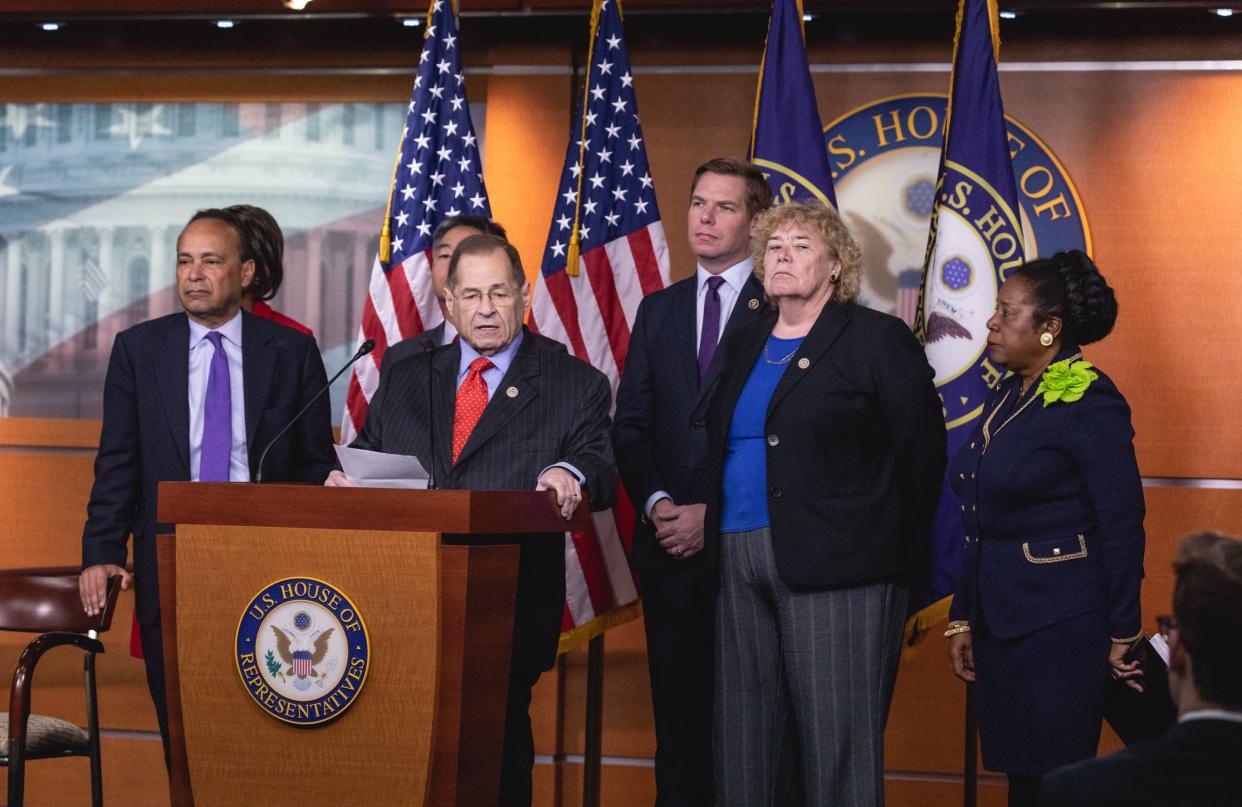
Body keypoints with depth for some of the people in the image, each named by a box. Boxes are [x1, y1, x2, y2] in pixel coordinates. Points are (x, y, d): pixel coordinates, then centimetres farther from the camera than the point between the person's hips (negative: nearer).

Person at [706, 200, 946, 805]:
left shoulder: (877, 340, -2)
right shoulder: (746, 346, 18)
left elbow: (921, 454, -4)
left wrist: (894, 547, -2)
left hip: (834, 572, -6)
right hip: (739, 564, 7)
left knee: (835, 739, -7)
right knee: (745, 741, 7)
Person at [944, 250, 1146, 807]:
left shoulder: (1089, 405, -13)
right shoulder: (1004, 399, 12)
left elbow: (1122, 527, -13)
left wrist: (1122, 634, -12)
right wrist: (963, 618, 15)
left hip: (1062, 627, -8)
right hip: (999, 624, 8)